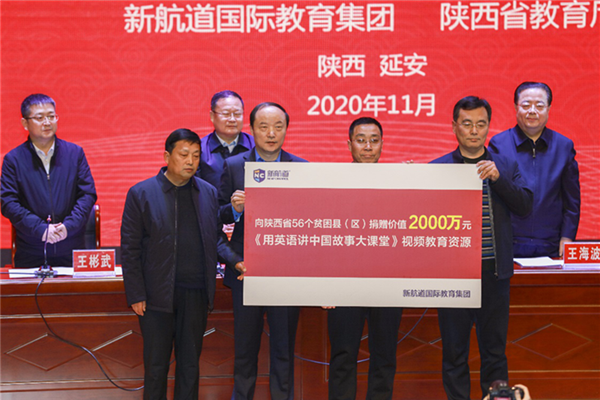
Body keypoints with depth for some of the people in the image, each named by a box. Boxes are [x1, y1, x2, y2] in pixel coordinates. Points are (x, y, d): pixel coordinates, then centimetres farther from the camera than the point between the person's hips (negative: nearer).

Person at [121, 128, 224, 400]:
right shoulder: (141, 194, -3)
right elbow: (130, 249, -3)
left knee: (190, 365, 11)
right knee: (156, 367, 7)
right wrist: (136, 295, -8)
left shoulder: (208, 193, 7)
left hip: (196, 295, 3)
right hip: (157, 296, -3)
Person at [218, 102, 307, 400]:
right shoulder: (233, 166, 2)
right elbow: (220, 216, 3)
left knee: (284, 350, 8)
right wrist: (234, 208, -18)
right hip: (246, 269, 0)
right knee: (245, 349, 12)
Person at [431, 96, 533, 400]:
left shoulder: (506, 167, 11)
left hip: (494, 272, 2)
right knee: (454, 352, 5)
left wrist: (497, 178, -15)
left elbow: (525, 206, -2)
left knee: (494, 350, 8)